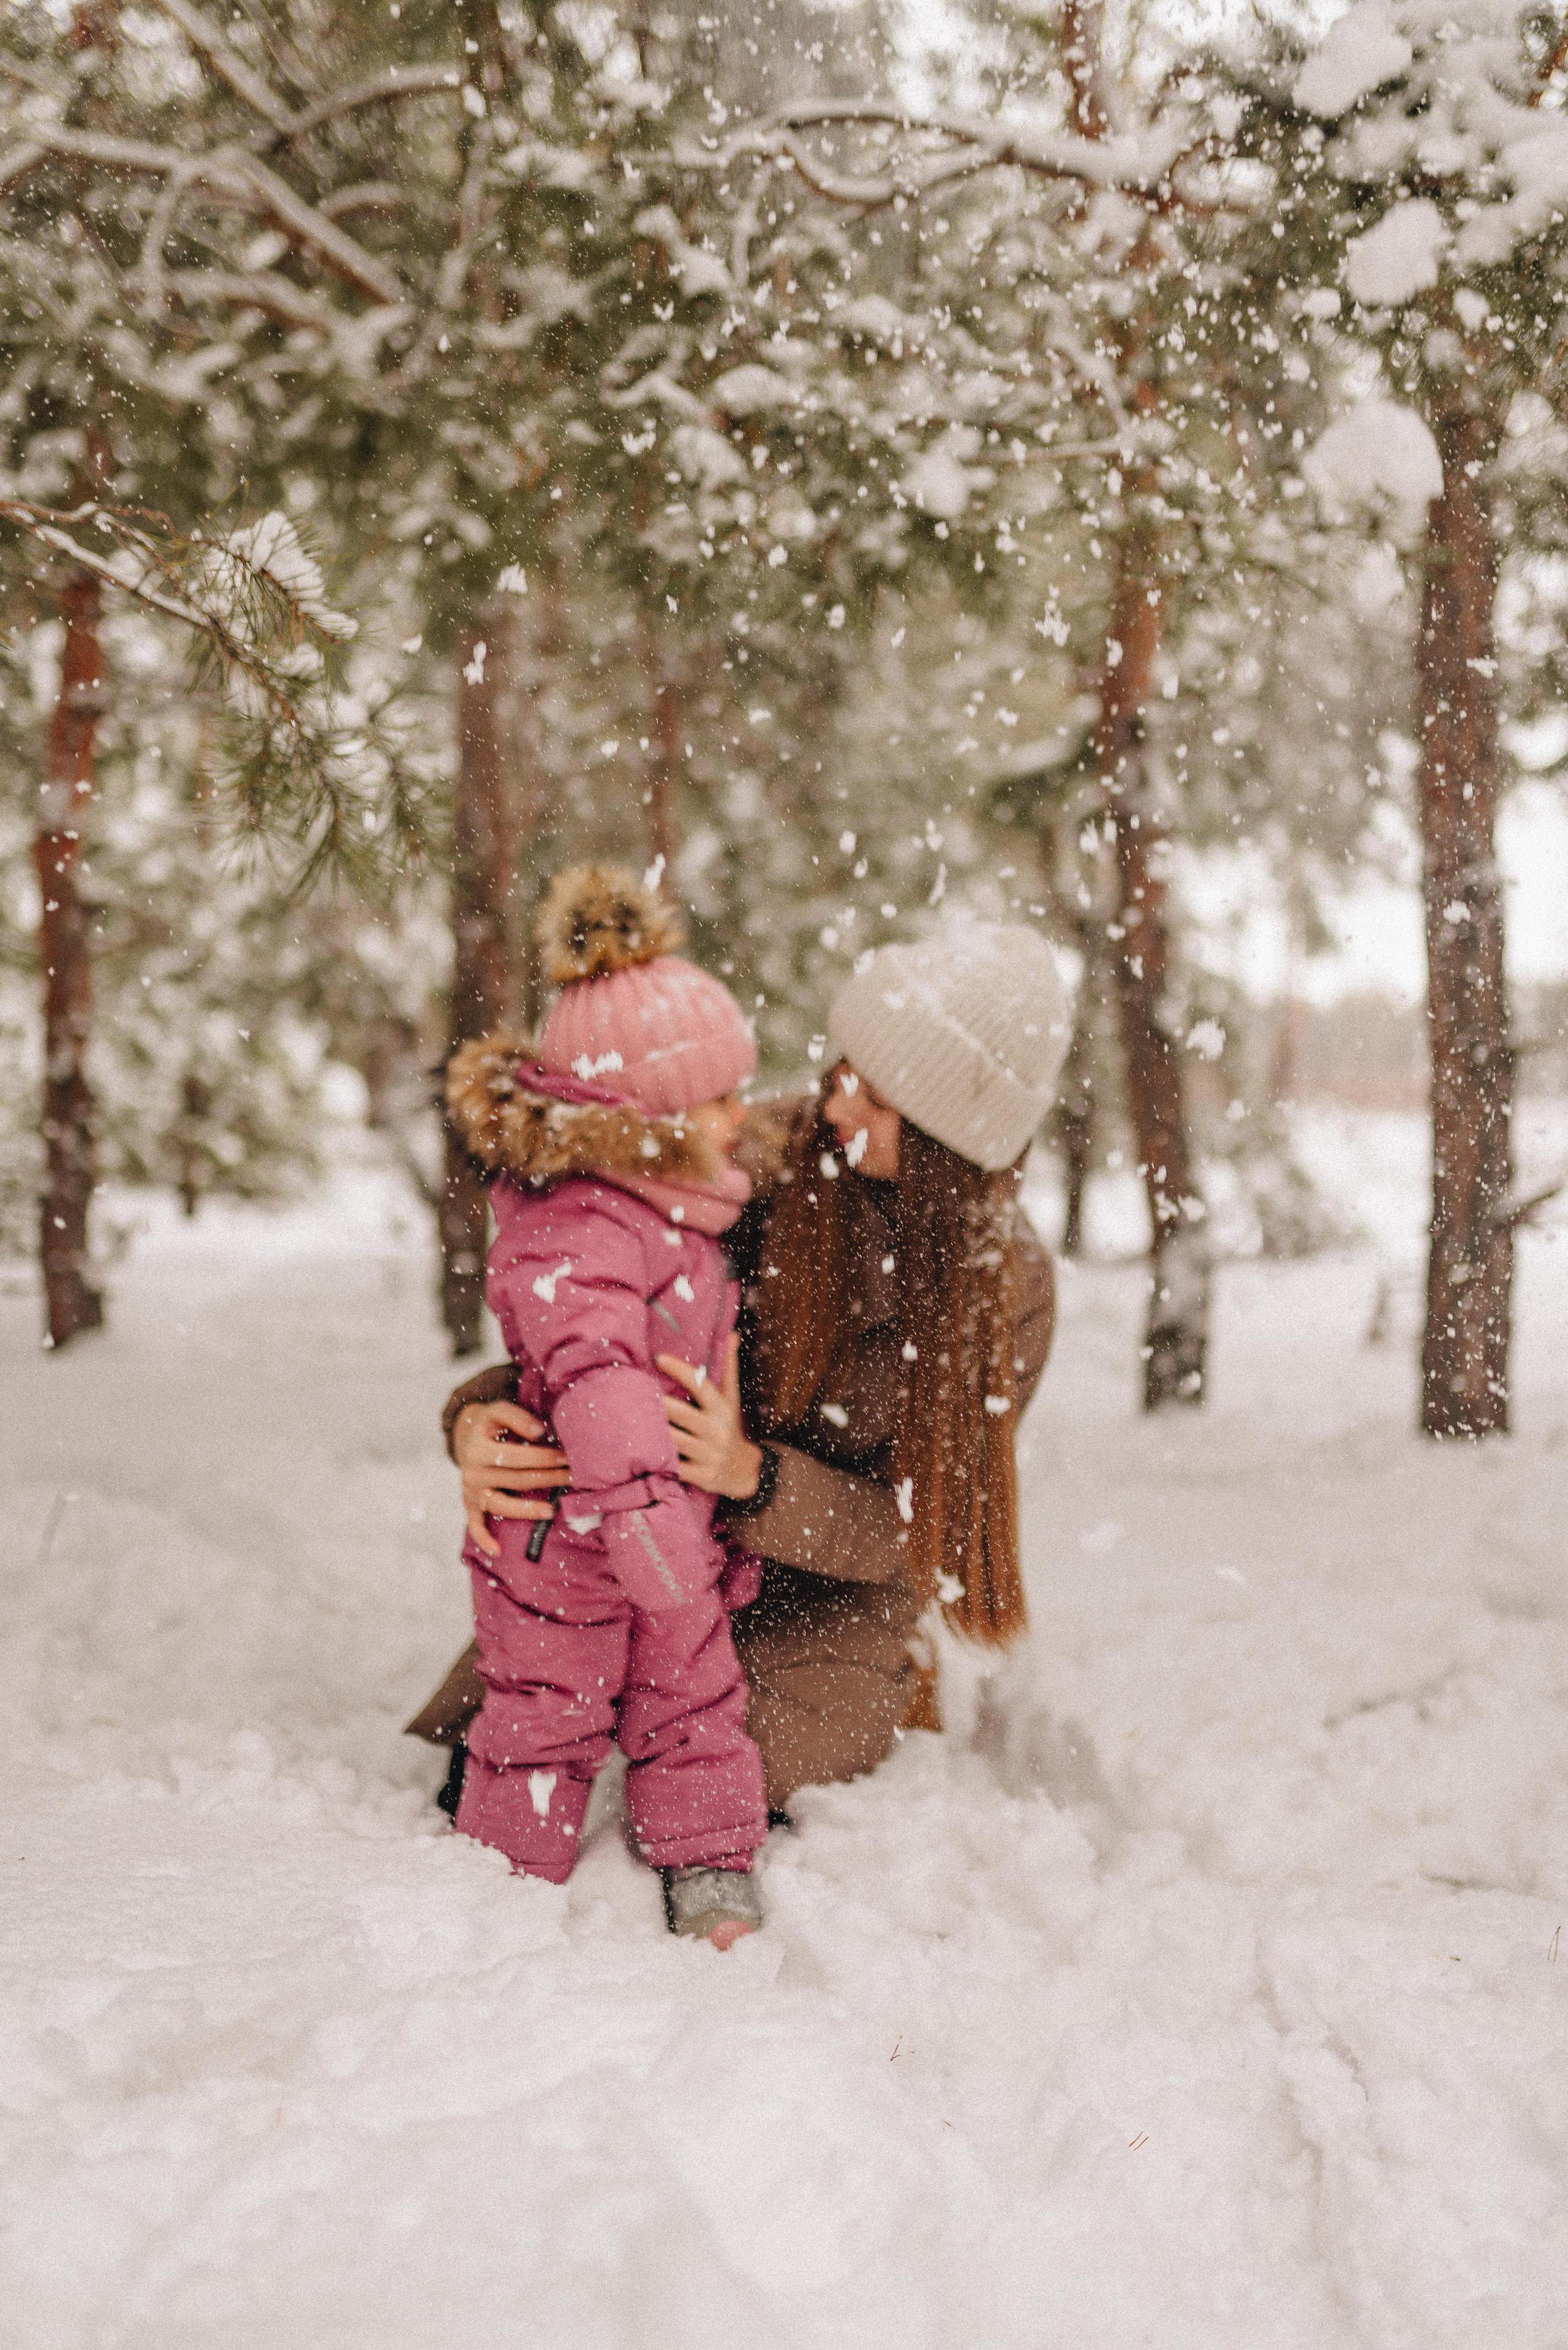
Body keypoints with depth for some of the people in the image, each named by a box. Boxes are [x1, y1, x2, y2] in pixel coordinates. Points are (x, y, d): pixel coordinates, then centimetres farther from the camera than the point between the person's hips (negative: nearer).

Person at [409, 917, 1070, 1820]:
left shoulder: (1009, 1288, -17)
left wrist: (751, 1474, -34)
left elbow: (909, 1522, -15)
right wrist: (480, 1418, -30)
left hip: (831, 1598, -1)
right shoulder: (762, 1159, -16)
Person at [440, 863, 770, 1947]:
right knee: (547, 1725, 7)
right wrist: (642, 1502, -52)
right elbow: (596, 1372, -43)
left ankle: (714, 1888, 22)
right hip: (564, 1534, -8)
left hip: (671, 1521, 8)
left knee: (694, 1706, 13)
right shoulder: (572, 1233, -28)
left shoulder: (679, 1212, 5)